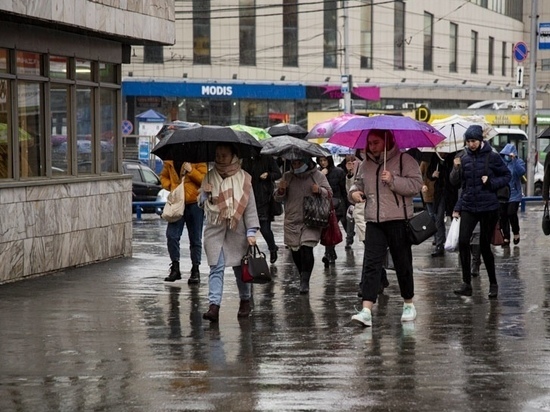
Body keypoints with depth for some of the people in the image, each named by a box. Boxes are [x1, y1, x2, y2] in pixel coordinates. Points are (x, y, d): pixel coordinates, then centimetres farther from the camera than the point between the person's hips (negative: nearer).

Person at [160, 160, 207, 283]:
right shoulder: (169, 162, 7)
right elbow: (164, 176, 20)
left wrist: (191, 171, -21)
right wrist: (169, 186, 0)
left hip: (194, 203, -3)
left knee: (195, 239, 5)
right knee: (172, 235, -8)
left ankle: (195, 271, 15)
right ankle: (175, 267, 6)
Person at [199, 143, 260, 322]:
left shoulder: (243, 178, 2)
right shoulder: (210, 177, 8)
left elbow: (250, 206, 0)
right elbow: (202, 202, 13)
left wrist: (251, 232, -7)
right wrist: (206, 198, -11)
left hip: (237, 229, -1)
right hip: (215, 229, 1)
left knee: (240, 267, 7)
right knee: (216, 268, -7)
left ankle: (245, 301, 25)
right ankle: (214, 306, -13)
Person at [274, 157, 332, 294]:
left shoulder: (318, 176, 4)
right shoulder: (287, 176, 9)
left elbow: (329, 193, 6)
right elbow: (279, 198, 13)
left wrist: (320, 190, -16)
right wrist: (280, 190, -10)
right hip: (292, 220, 3)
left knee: (307, 249, -17)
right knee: (295, 252, 6)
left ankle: (305, 281, -14)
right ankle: (303, 278, 25)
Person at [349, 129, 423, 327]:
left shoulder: (405, 160, -3)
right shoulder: (366, 164, 14)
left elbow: (416, 185, -11)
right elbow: (359, 182, 27)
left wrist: (393, 181, -21)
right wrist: (355, 192, 6)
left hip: (398, 220, -4)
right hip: (373, 222, 4)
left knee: (403, 264, 7)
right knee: (371, 264, -8)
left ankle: (409, 304, 25)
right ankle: (366, 311, -15)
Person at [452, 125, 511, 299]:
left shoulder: (492, 157, -5)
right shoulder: (464, 159, 6)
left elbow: (507, 176, 2)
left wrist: (491, 182, -15)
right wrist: (457, 208, 12)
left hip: (488, 207, -3)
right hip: (469, 207, 3)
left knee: (484, 245, 1)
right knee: (463, 242, -13)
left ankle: (493, 284, 18)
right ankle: (466, 283, -6)